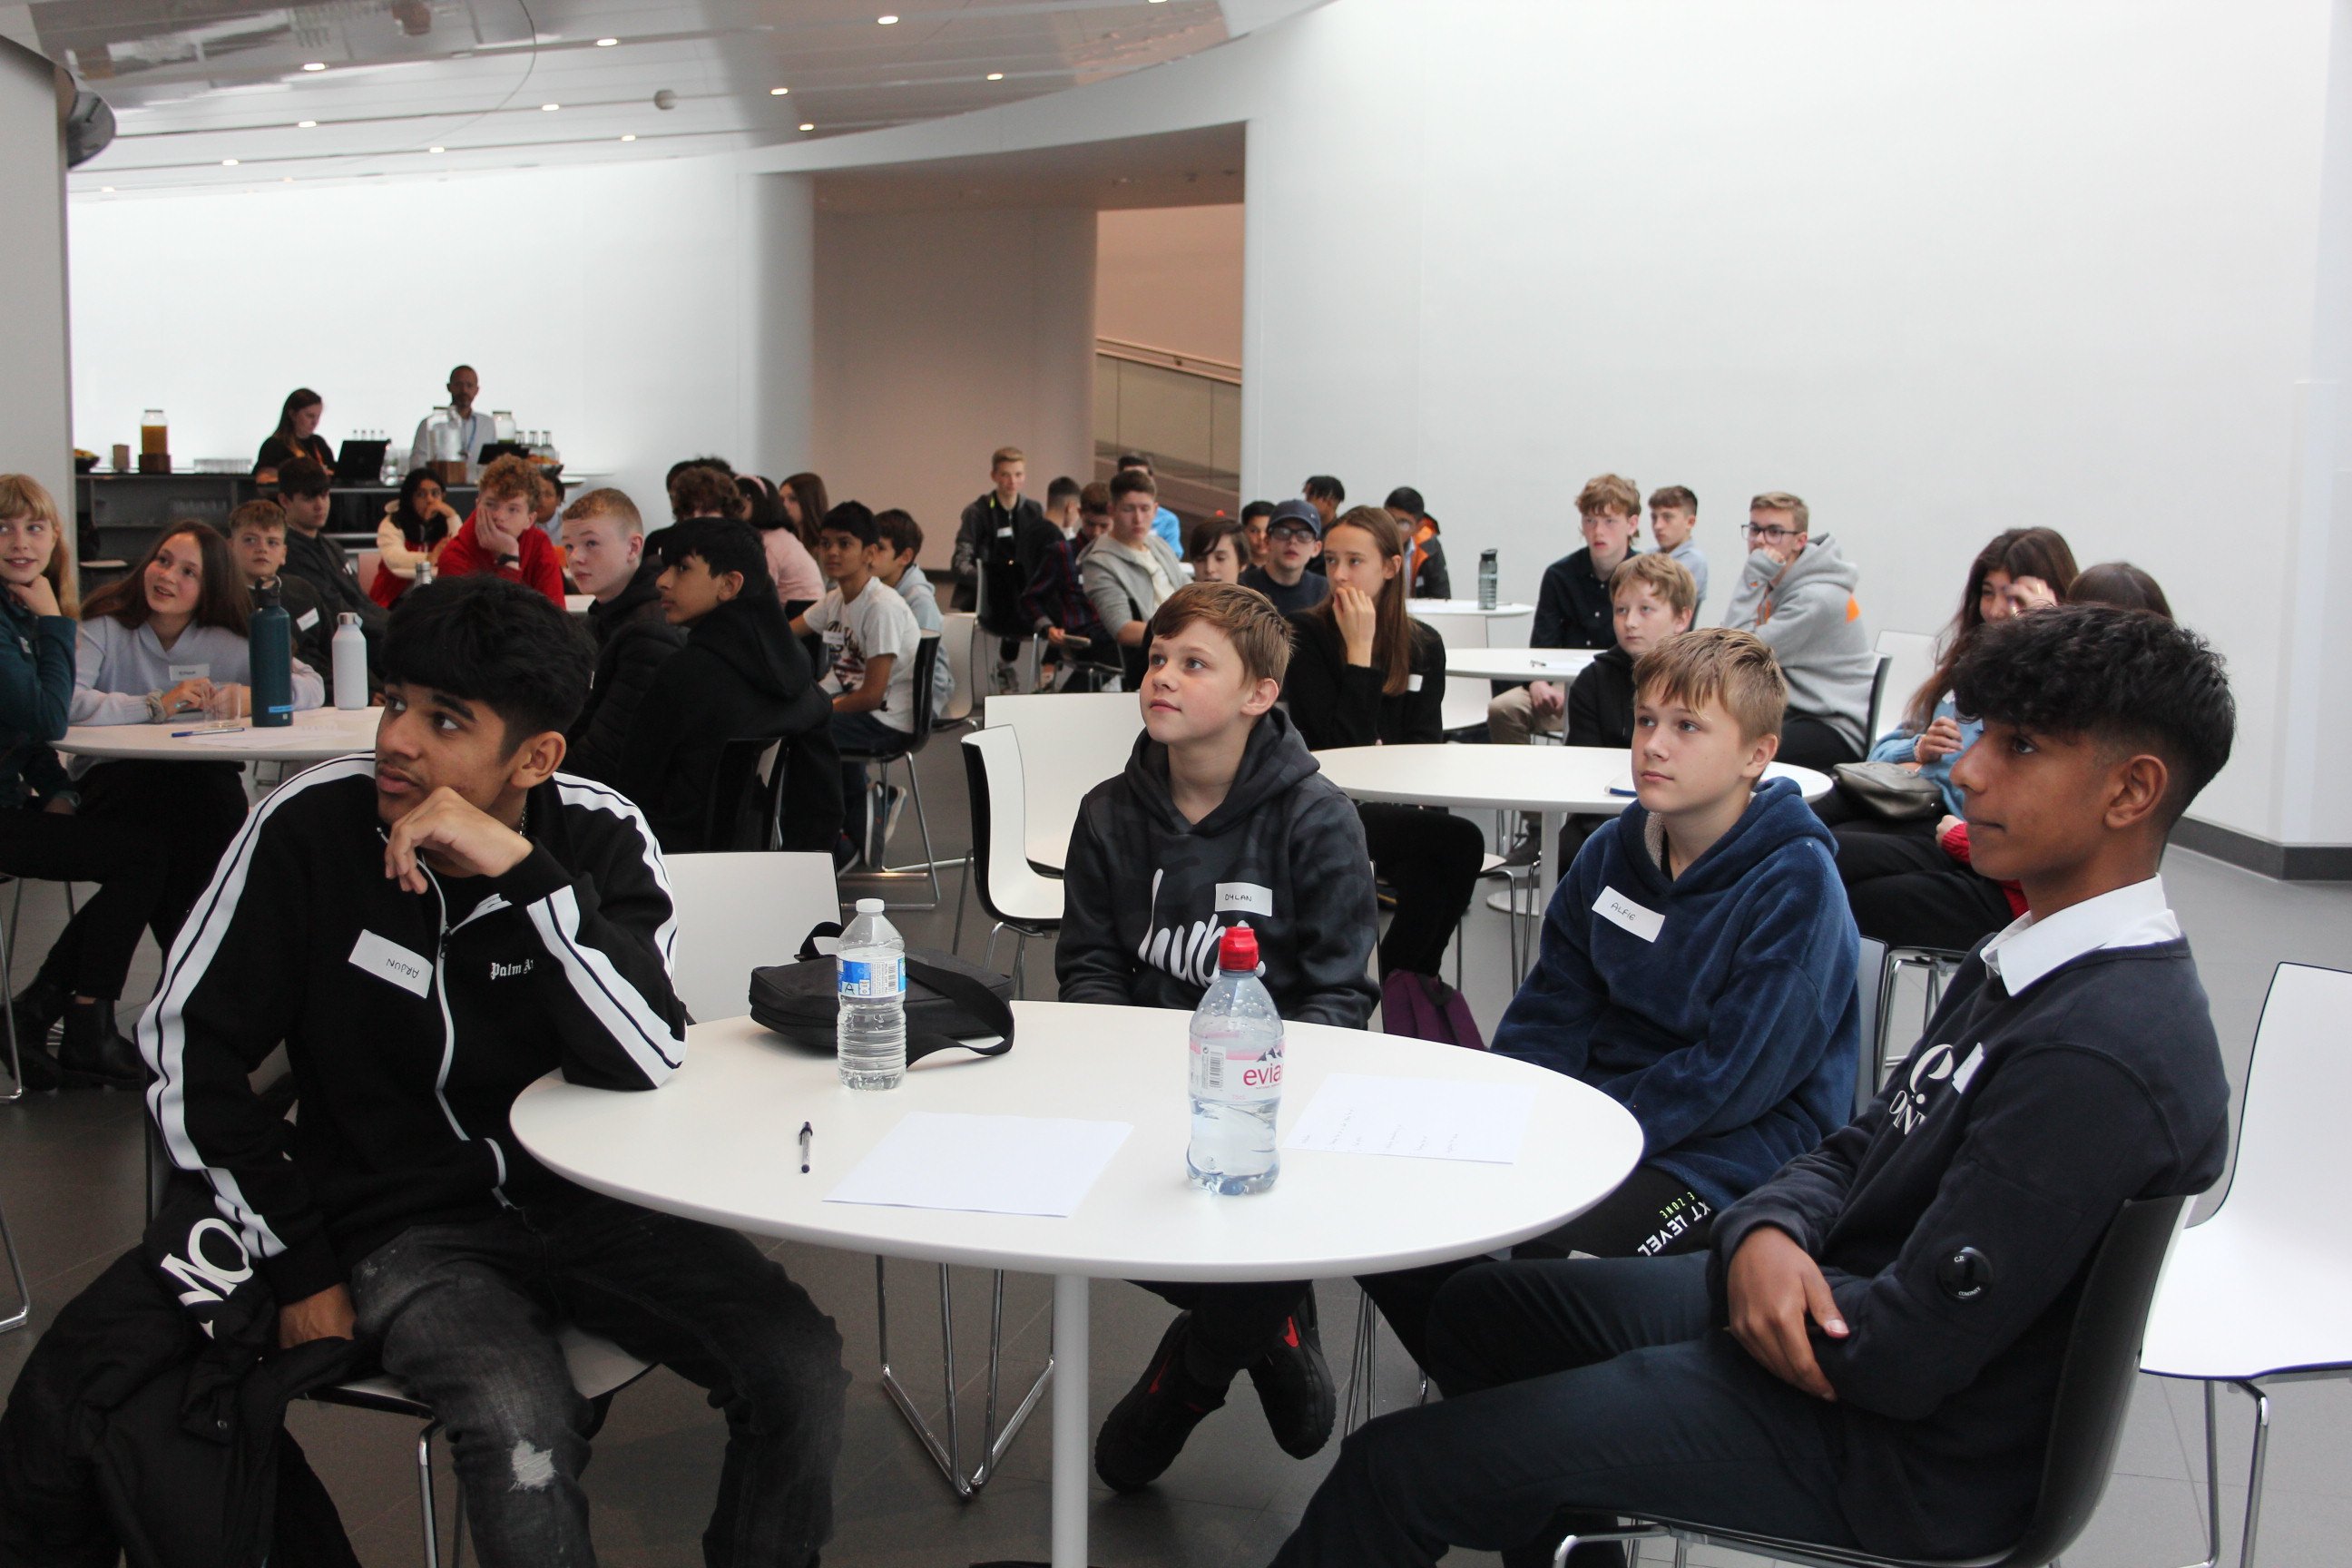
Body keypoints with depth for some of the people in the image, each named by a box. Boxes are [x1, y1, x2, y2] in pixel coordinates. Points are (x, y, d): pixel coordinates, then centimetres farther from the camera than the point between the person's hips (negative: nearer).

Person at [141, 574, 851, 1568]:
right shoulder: (314, 826, -9)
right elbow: (185, 1045, -3)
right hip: (409, 1225, -2)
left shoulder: (600, 836, -7)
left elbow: (647, 1060, -20)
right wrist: (298, 1264, -5)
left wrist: (523, 870, -29)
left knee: (800, 1369, -19)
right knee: (524, 1433, -31)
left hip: (587, 1198, 2)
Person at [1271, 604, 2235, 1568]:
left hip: (1898, 1453, -10)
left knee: (1398, 1468, -10)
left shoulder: (2100, 1055, -28)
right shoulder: (2033, 963, 5)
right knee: (1477, 1311, 22)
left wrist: (1746, 1257, -9)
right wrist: (1767, 1230, -13)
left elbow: (1906, 1359, -28)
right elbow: (1864, 1147, 9)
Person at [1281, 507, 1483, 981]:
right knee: (1460, 841, -27)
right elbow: (1343, 746, -13)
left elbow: (1425, 746, 7)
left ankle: (1408, 979, -4)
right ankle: (1406, 981, -10)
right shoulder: (1305, 636, -4)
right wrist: (1360, 650, -14)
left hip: (1398, 808, 4)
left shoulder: (1424, 646, 11)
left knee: (1426, 871, -31)